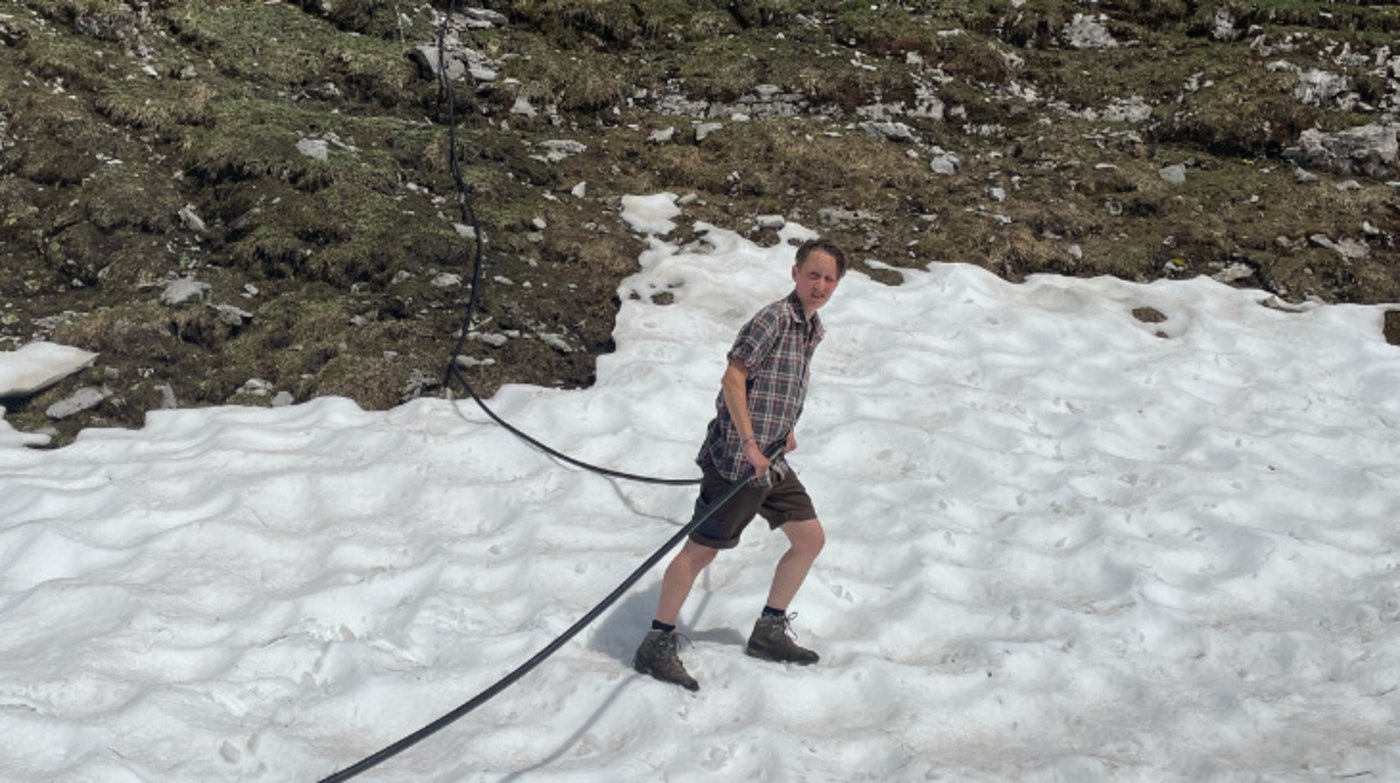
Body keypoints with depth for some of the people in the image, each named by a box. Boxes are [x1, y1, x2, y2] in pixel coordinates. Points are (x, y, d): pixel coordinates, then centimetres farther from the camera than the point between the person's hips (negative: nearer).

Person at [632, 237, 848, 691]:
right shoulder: (775, 318, -14)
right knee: (701, 549, -3)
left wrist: (784, 431, 16)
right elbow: (733, 378, -19)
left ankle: (769, 631, 25)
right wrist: (749, 443, -22)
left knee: (810, 538, 12)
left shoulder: (813, 329, 13)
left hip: (771, 460, 9)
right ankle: (657, 646, 6)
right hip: (737, 459, -9)